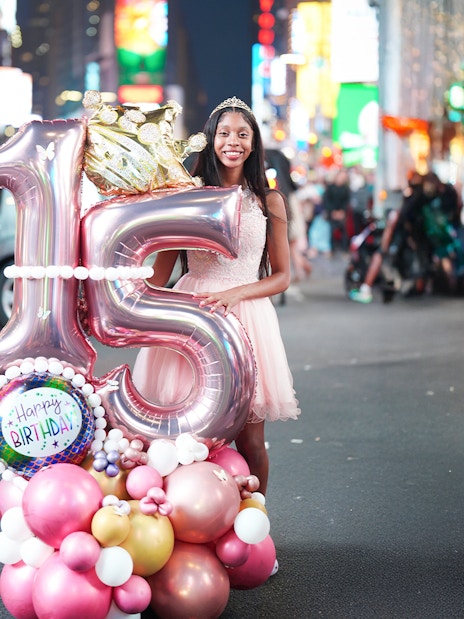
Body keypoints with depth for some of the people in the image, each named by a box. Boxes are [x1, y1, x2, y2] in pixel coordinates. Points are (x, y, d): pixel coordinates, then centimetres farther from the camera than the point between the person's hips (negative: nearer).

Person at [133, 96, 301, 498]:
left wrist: (233, 294, -8)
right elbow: (161, 269, 9)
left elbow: (281, 277, 8)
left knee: (250, 441, -1)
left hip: (246, 315, 0)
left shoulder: (269, 202, 8)